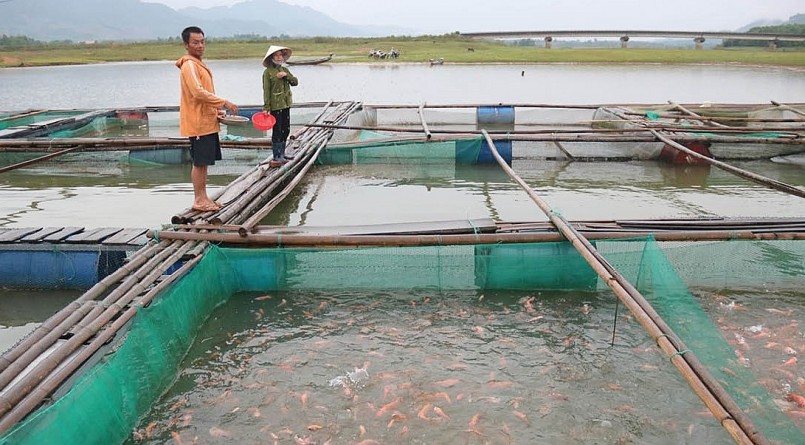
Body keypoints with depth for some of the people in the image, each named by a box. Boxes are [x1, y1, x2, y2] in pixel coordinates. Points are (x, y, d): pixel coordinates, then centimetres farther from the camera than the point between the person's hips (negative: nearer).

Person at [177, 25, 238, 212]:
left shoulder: (198, 64, 17)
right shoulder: (189, 65, -14)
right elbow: (198, 92, -25)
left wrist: (216, 110, 15)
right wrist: (224, 103, -23)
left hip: (207, 122, 9)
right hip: (198, 123, -9)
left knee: (204, 162, 13)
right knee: (200, 162, -3)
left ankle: (203, 198, 22)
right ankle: (199, 200, 6)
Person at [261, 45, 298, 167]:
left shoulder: (284, 70, 11)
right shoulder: (268, 72, -8)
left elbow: (295, 82, 5)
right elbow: (266, 91, -11)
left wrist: (286, 75, -12)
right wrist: (266, 108, -15)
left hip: (285, 104, 7)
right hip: (275, 106, -7)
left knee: (286, 130, 12)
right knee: (277, 131, -3)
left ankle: (281, 154, 24)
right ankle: (276, 157, 3)